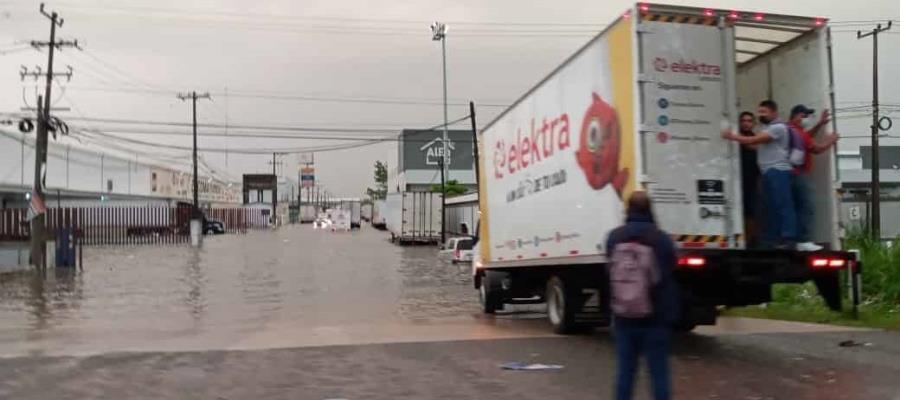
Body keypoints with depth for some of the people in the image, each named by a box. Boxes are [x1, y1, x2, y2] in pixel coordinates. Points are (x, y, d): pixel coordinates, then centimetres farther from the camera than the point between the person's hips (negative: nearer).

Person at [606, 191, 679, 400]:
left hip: (624, 317, 3)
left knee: (625, 371, 9)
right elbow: (669, 276, 0)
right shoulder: (661, 238, -11)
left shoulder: (614, 237, -1)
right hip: (656, 318, -2)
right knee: (659, 373, 3)